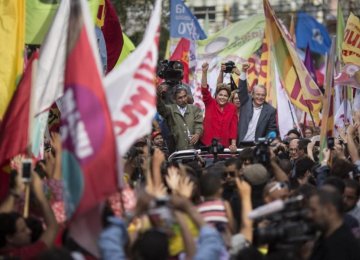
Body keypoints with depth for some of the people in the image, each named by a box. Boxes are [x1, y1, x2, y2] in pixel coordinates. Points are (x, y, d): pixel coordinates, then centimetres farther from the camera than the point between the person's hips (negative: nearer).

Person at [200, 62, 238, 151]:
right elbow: (204, 90, -12)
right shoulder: (210, 103, 1)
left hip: (224, 145, 1)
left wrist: (233, 144, -7)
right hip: (208, 144, -1)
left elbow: (233, 126, 1)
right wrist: (204, 72, -24)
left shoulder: (232, 107, 3)